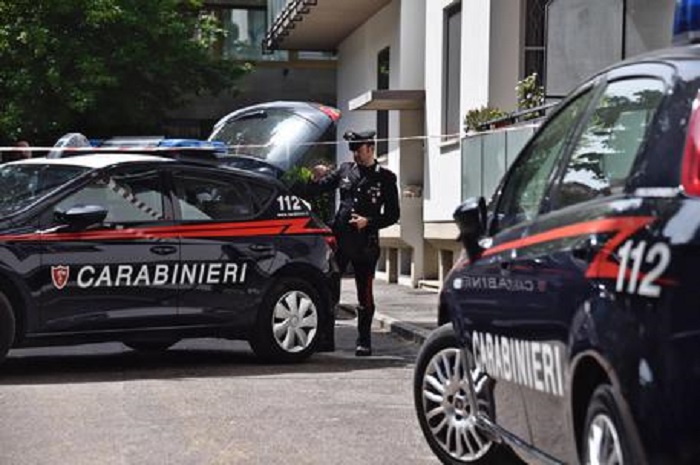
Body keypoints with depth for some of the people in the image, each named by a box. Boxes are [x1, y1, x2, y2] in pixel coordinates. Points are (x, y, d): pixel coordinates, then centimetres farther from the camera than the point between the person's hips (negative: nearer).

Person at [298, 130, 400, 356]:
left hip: (365, 244, -2)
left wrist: (369, 222, -12)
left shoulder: (385, 178, 2)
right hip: (339, 239, 3)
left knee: (365, 295, 3)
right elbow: (312, 192, 12)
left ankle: (364, 342, 12)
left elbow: (393, 215, 3)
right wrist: (316, 178, -9)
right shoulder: (345, 170, 9)